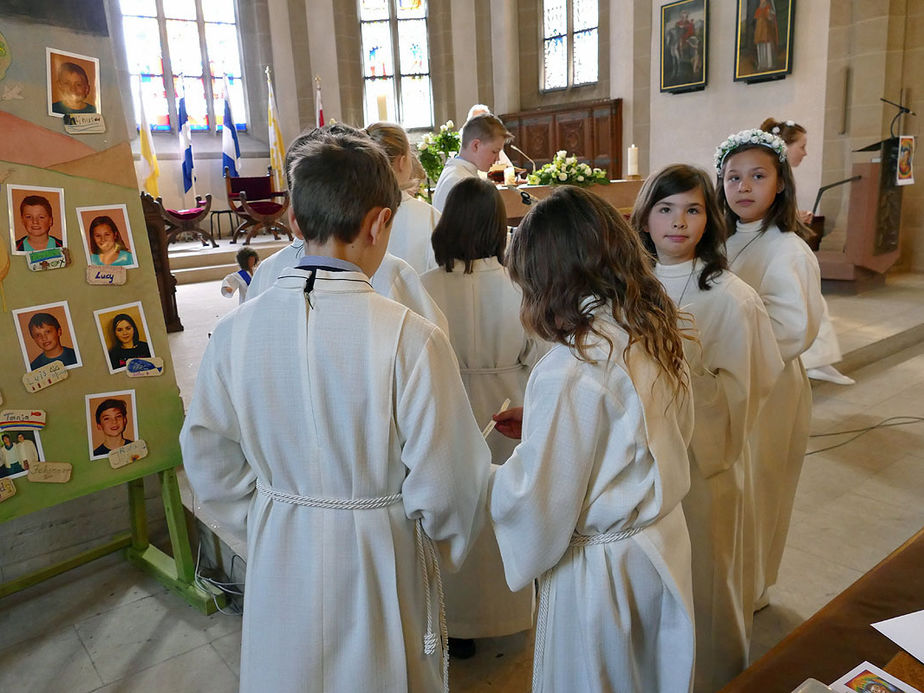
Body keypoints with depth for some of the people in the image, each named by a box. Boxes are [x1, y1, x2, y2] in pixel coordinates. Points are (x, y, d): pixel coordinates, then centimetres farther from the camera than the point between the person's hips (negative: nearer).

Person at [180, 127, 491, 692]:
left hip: (278, 562, 4)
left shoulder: (235, 331, -13)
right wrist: (448, 544, 4)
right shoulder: (411, 338, -26)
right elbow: (447, 481, -18)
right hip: (379, 564, -3)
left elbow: (208, 455, 0)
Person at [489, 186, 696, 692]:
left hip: (599, 569, -7)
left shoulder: (569, 370, -29)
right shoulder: (656, 332, -5)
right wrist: (540, 425, 8)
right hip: (663, 547, 7)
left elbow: (539, 505, -23)